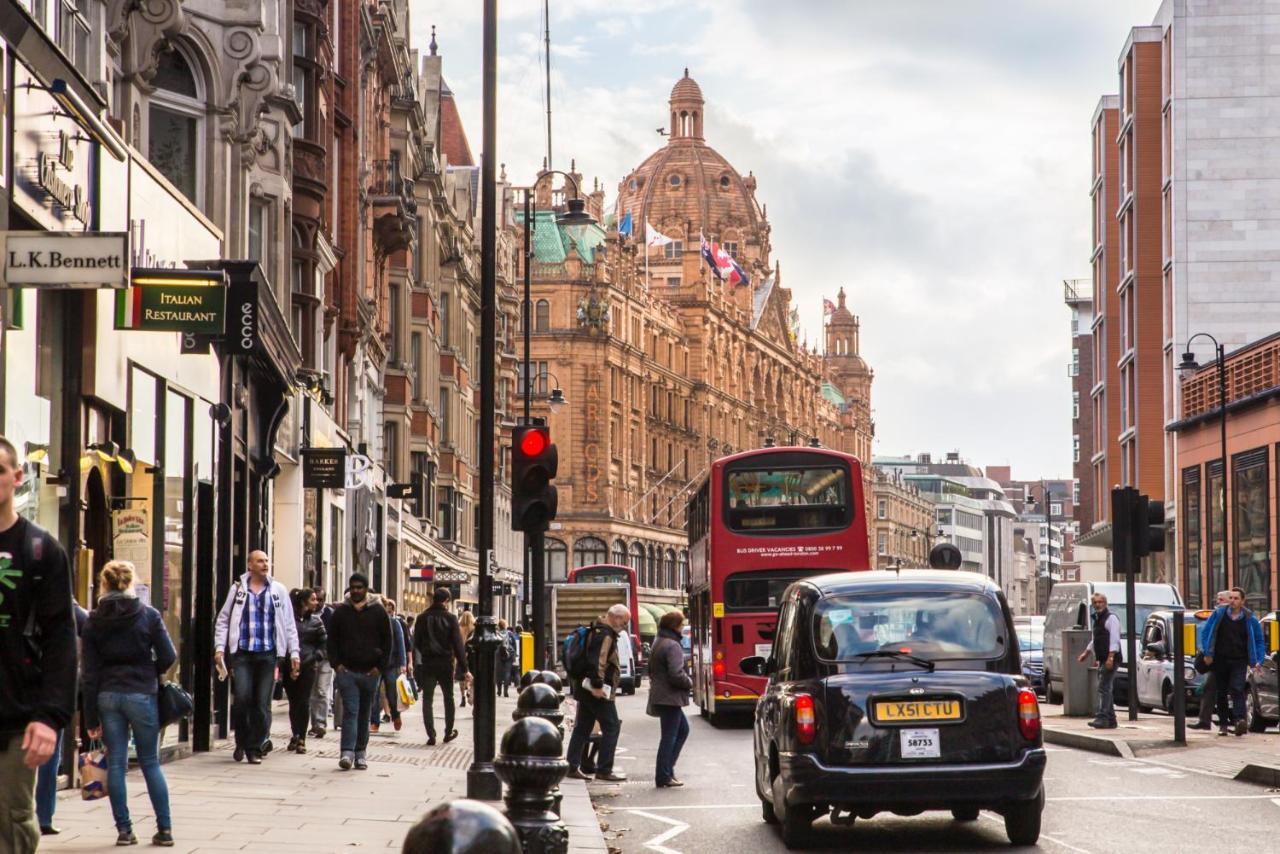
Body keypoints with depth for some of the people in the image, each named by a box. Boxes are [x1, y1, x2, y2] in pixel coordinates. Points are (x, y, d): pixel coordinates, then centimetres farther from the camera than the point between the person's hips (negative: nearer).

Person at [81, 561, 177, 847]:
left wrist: (91, 717, 1)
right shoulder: (148, 615, -4)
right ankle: (165, 829, 6)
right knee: (150, 763, 7)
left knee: (116, 764, 7)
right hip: (142, 694, -1)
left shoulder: (94, 620, 0)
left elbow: (90, 673, -2)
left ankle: (124, 829, 6)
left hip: (107, 696, 1)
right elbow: (168, 656, -6)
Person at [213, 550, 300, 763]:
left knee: (262, 703, 0)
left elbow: (289, 624, 12)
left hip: (268, 654, 1)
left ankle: (254, 748, 10)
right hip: (242, 652, -1)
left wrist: (294, 652, 6)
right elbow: (223, 619, 10)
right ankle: (241, 742, 10)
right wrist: (219, 647, -1)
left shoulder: (279, 590, 9)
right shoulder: (238, 589, 7)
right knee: (242, 698, -12)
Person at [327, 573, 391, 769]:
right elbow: (332, 640, 10)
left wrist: (380, 666, -3)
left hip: (370, 672, 1)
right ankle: (347, 753, -18)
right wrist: (336, 663, -2)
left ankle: (360, 753, 13)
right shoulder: (341, 611, 6)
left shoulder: (378, 611, 4)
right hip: (347, 671, -1)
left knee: (365, 714, 7)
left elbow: (387, 641, 6)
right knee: (350, 711, -11)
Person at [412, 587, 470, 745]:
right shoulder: (450, 618, -4)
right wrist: (464, 669, -5)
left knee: (427, 700, 2)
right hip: (445, 663, -1)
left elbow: (416, 643, 5)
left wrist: (417, 665, 11)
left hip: (427, 663, 1)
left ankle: (431, 735, -5)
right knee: (448, 698, 15)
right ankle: (448, 733, 21)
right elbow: (458, 645, -6)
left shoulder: (422, 618, 3)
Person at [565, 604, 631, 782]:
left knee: (582, 728, 12)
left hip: (586, 689, 10)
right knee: (611, 727, -5)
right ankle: (604, 770, -5)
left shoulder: (597, 631, 18)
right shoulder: (605, 635, -16)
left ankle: (571, 766, 13)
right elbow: (597, 661, -26)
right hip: (598, 692, -10)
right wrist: (598, 685, -27)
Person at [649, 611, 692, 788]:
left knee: (683, 728, 20)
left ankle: (666, 769, 18)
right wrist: (689, 682, -7)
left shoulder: (657, 643, 14)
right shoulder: (672, 646, -18)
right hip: (670, 698, -10)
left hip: (659, 696, 10)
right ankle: (664, 777, 1)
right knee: (669, 735, -3)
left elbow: (651, 670, 22)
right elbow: (676, 674, -24)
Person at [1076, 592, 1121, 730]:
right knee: (1106, 690, 11)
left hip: (1110, 660, -10)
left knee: (1103, 688, -15)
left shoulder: (1111, 618, -9)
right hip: (1102, 660, 10)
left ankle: (1102, 718, -20)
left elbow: (1115, 639, -18)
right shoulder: (1097, 619, 19)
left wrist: (1111, 658, -25)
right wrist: (1086, 652, 35)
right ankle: (1111, 720, 15)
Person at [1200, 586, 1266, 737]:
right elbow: (1206, 632, 6)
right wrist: (1208, 653, -1)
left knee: (1237, 690, -18)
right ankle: (1223, 724, 15)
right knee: (1221, 692, 7)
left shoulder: (1249, 619, -1)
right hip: (1220, 660, 2)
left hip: (1239, 662, -2)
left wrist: (1258, 662, -3)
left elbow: (1259, 642, 6)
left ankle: (1240, 720, -29)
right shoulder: (1218, 613, 0)